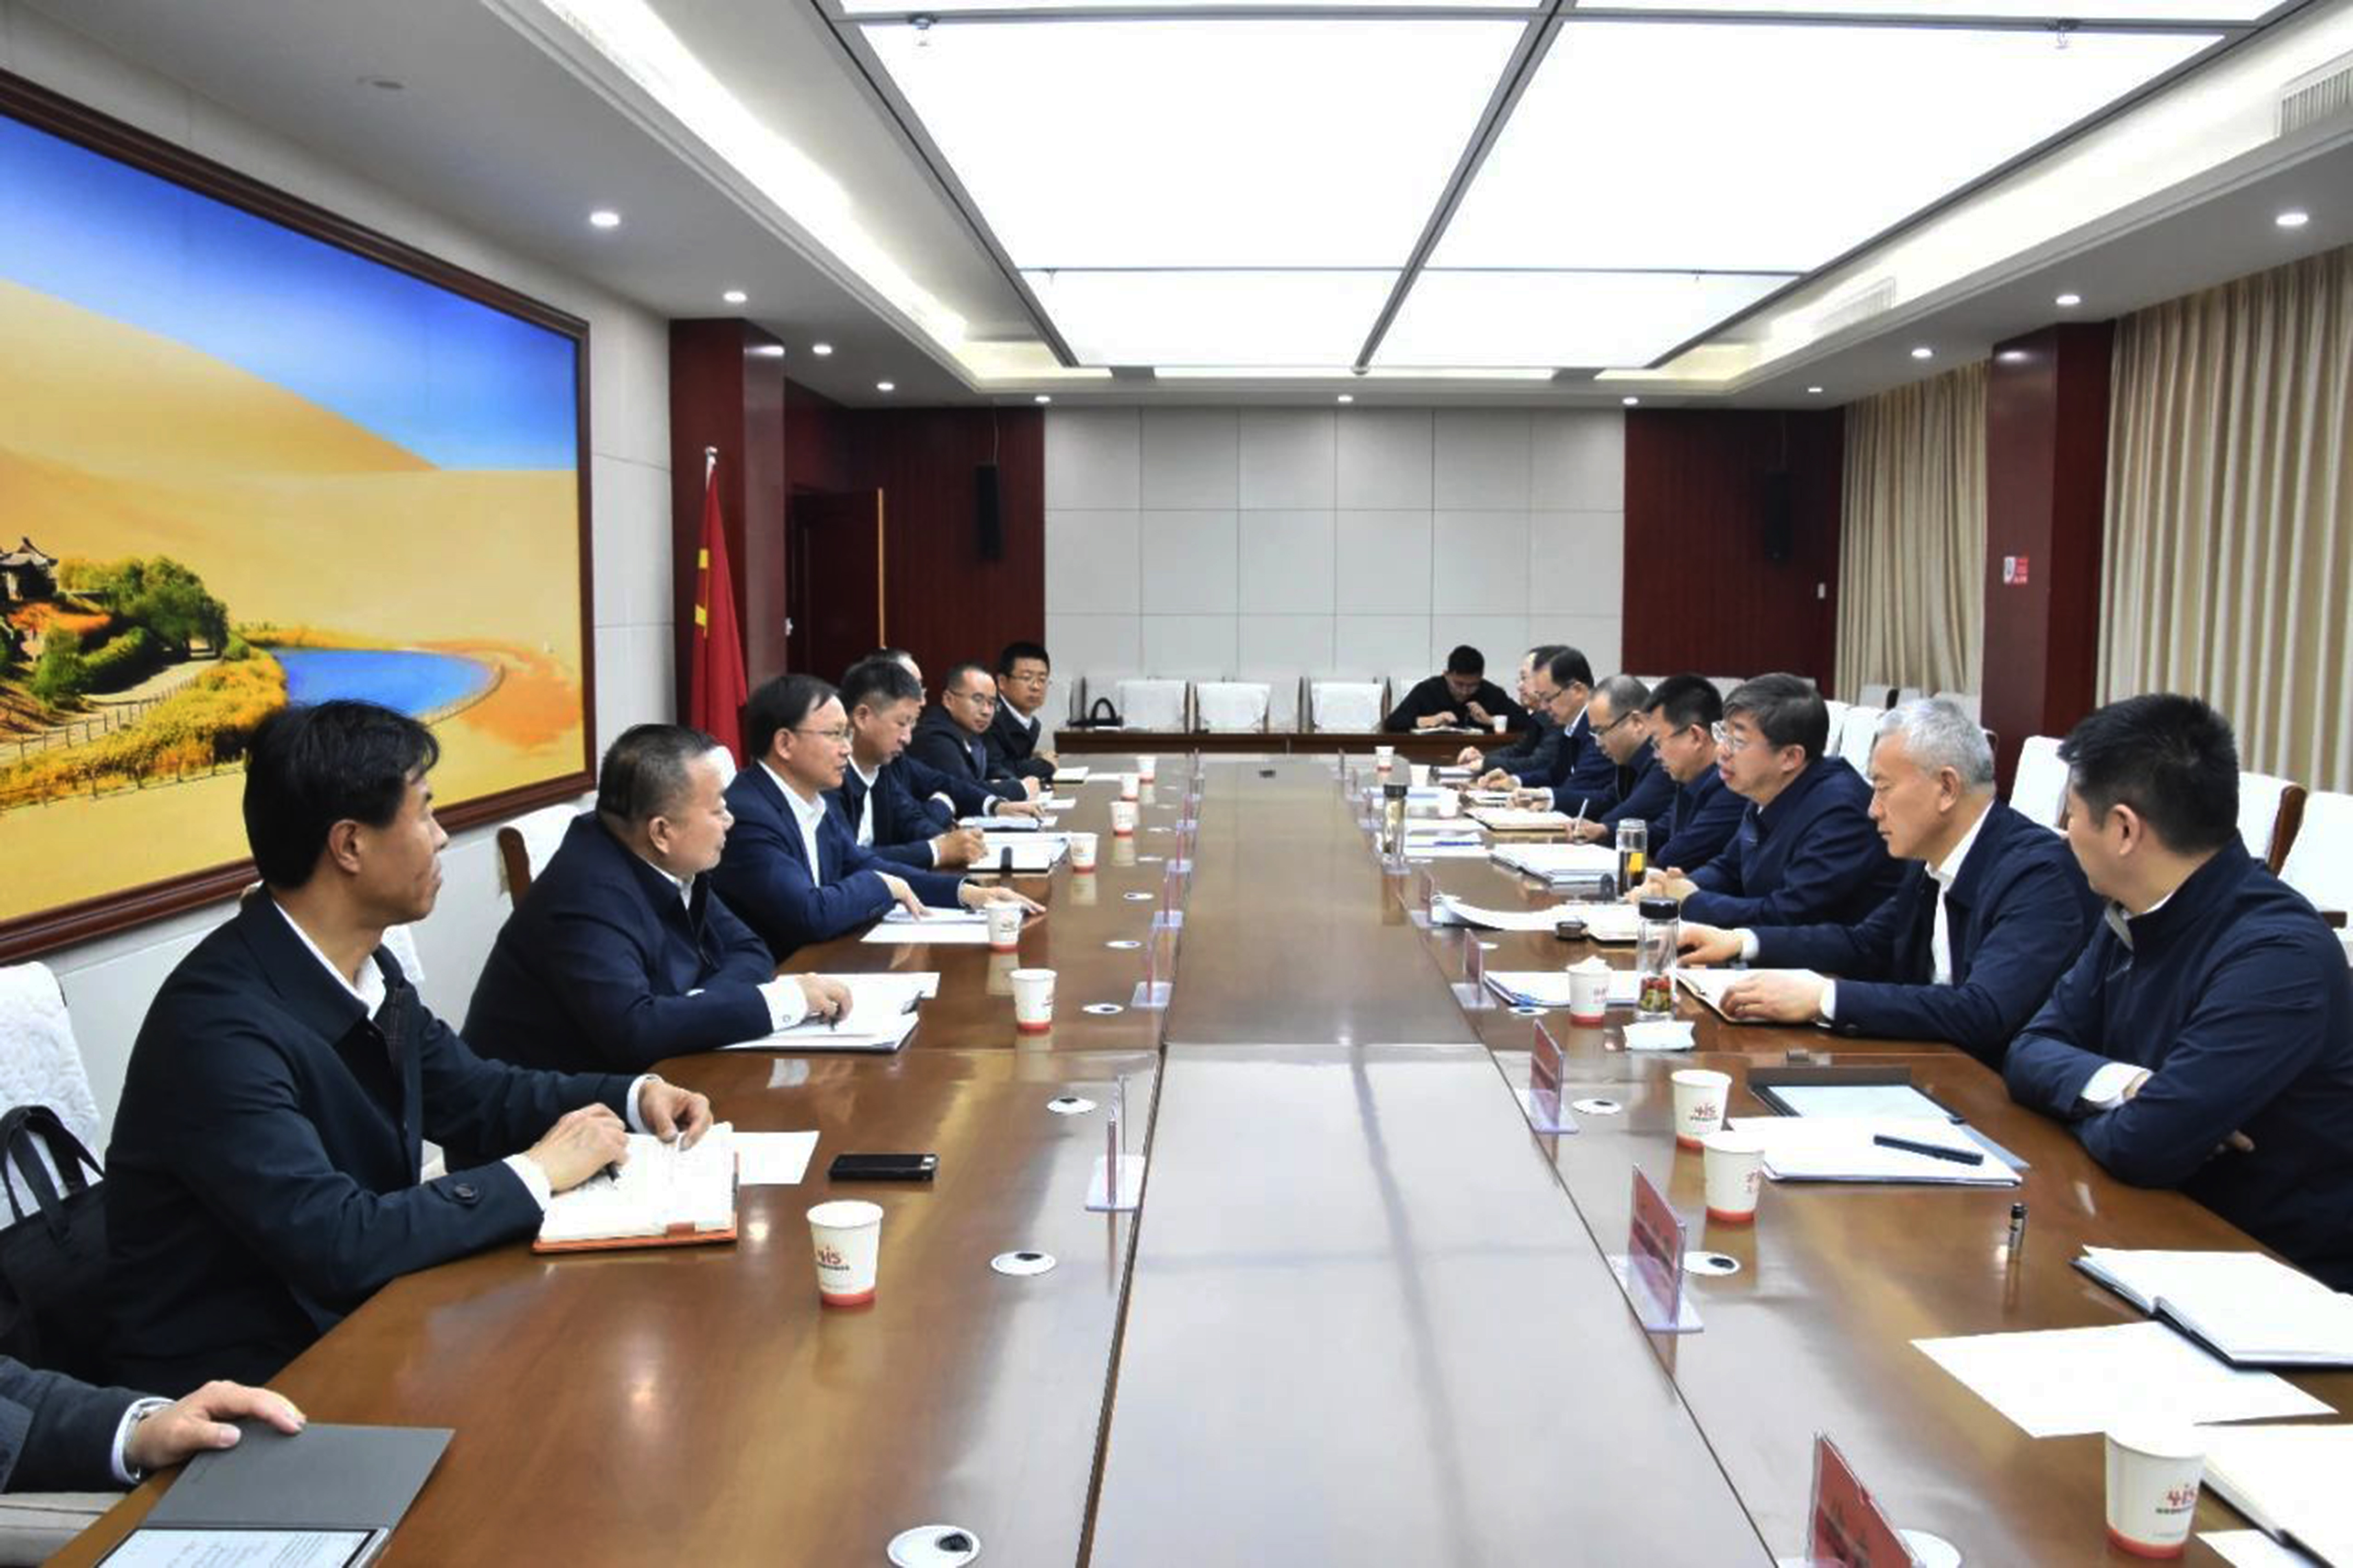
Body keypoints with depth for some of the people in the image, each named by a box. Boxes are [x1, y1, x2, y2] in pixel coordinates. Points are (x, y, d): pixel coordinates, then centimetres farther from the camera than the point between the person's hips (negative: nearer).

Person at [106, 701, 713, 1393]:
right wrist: (536, 1172, -19)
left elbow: (477, 1094, 13)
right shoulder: (222, 1023, -25)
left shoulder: (365, 967, -1)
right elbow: (335, 1242, -29)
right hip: (239, 1373, -7)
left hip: (354, 1315, 7)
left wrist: (634, 1095, -2)